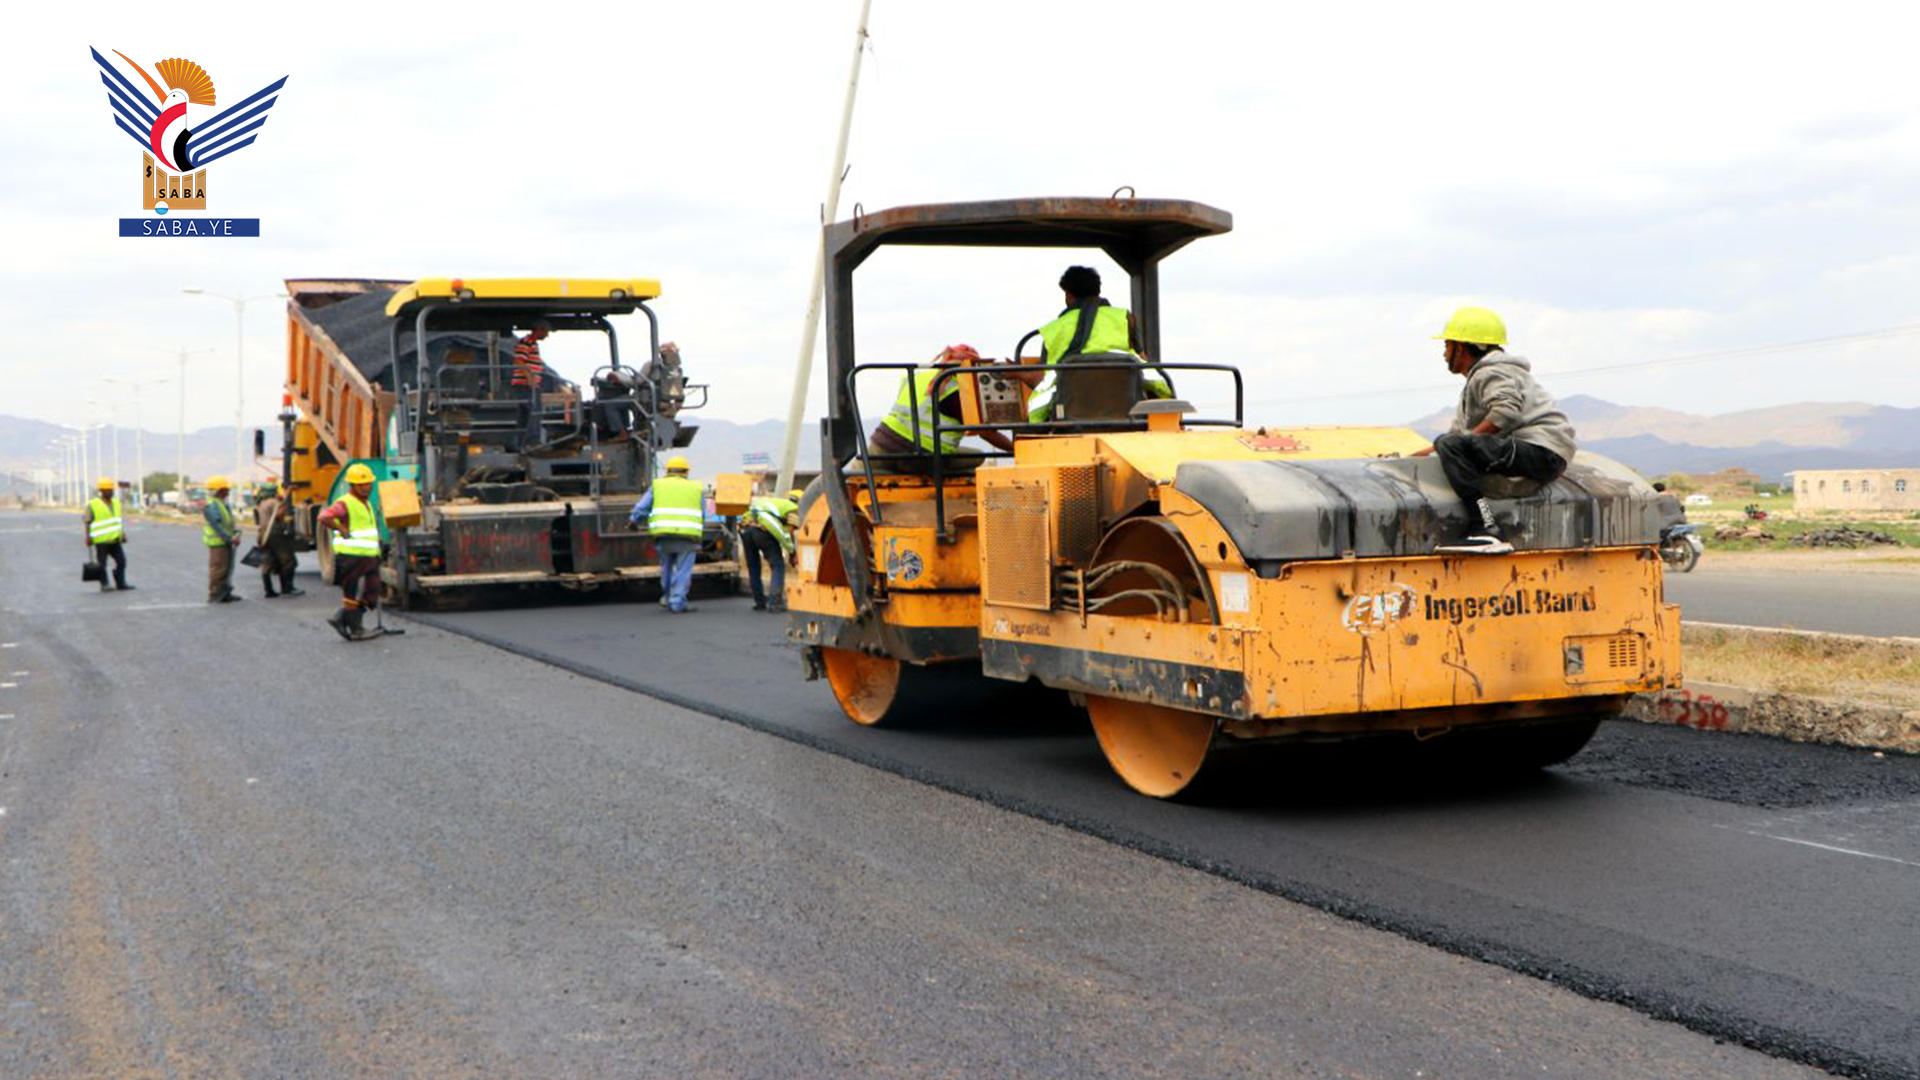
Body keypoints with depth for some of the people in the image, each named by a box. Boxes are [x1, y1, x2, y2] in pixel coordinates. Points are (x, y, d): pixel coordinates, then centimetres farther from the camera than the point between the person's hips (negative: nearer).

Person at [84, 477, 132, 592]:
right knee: (102, 564, 0)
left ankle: (121, 584, 9)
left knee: (121, 561, 2)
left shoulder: (116, 503, 13)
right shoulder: (93, 505, -6)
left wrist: (123, 534, 16)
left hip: (115, 540, 6)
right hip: (101, 540, -6)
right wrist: (88, 537, -11)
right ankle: (104, 585, 7)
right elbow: (88, 522, -6)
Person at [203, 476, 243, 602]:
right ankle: (214, 595, 0)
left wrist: (236, 534, 3)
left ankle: (225, 594, 22)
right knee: (218, 568, -6)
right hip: (217, 542, -10)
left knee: (228, 567, 14)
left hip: (226, 542, 10)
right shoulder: (211, 506, -14)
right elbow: (216, 526, -21)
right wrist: (229, 538, -22)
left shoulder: (224, 504, 17)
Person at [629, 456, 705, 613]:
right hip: (688, 535, -1)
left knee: (667, 566, 20)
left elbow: (641, 508, 11)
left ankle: (668, 598, 30)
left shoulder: (658, 485, 15)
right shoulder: (696, 488, 17)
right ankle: (677, 602, -2)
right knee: (683, 570, 2)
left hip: (663, 533, 1)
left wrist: (633, 520, 28)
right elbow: (703, 517, 19)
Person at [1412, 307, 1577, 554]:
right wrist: (1414, 456, 16)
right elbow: (1459, 430, 26)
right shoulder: (1476, 379, 30)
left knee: (1452, 446, -27)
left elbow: (1506, 412, -24)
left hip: (1542, 453, -11)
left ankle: (1487, 531, -37)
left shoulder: (1491, 373, -4)